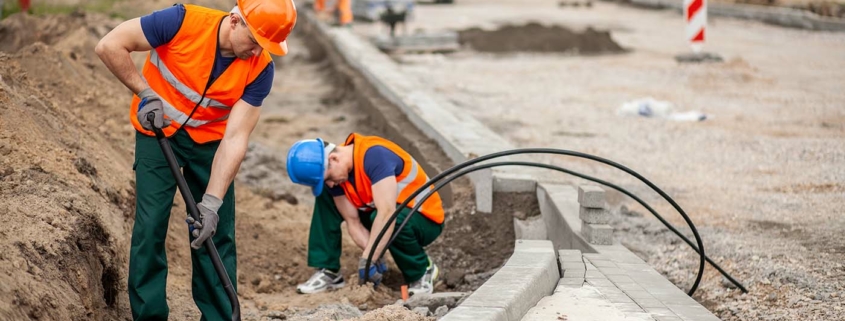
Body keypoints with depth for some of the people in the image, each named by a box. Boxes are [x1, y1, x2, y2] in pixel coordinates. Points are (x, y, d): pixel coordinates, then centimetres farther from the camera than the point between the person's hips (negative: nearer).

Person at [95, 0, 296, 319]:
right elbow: (109, 45, -22)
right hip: (158, 131, -2)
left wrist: (212, 202, -28)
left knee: (216, 235, 1)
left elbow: (235, 138, -22)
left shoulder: (260, 69, -20)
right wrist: (146, 93, -22)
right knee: (150, 226, -8)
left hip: (210, 139, 2)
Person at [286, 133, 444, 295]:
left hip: (425, 220, -7)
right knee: (324, 196, -4)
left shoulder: (374, 155, -32)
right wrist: (373, 256, -25)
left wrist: (367, 260, -37)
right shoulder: (336, 175, -9)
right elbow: (353, 222, -8)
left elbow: (387, 213, -39)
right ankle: (329, 271, -3)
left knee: (392, 219, -40)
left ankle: (422, 271, -12)